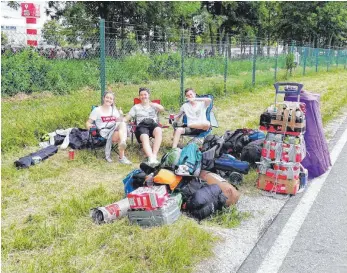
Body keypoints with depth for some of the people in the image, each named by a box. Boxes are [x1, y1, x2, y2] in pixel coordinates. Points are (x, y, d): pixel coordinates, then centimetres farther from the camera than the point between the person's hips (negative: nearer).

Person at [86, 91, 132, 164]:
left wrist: (121, 115, -2)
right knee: (119, 134, -33)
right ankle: (122, 157, -34)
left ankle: (123, 142, -52)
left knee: (123, 124, -31)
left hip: (115, 131, 4)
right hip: (104, 132, -4)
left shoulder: (114, 110, 21)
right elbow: (88, 122, 4)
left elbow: (119, 122, 18)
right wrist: (89, 125, -20)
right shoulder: (97, 110, 7)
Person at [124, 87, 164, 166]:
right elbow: (127, 118, 17)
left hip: (153, 124, 1)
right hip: (142, 125, 0)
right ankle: (151, 158, -57)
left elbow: (162, 109, 2)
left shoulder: (154, 105, 25)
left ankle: (154, 155, -44)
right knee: (145, 138, -35)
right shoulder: (136, 107, 26)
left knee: (158, 131, -37)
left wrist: (154, 105, -19)